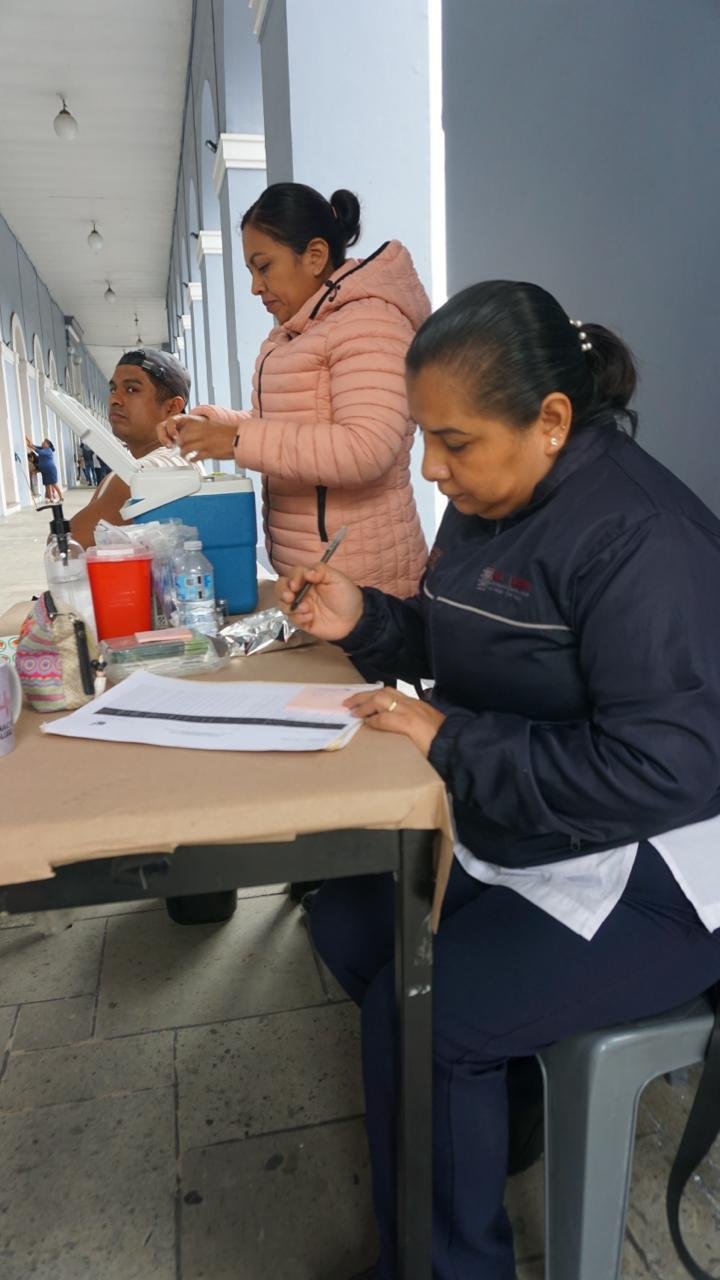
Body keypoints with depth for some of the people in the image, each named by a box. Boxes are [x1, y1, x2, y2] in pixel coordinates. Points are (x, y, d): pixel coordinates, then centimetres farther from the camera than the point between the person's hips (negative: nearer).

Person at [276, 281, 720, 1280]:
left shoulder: (638, 538, -25)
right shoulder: (486, 504, 3)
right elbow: (462, 655, 15)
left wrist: (452, 745, -28)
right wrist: (364, 621, -4)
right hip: (507, 841, 9)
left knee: (417, 1010, -16)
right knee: (346, 923, 8)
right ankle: (486, 1101, 29)